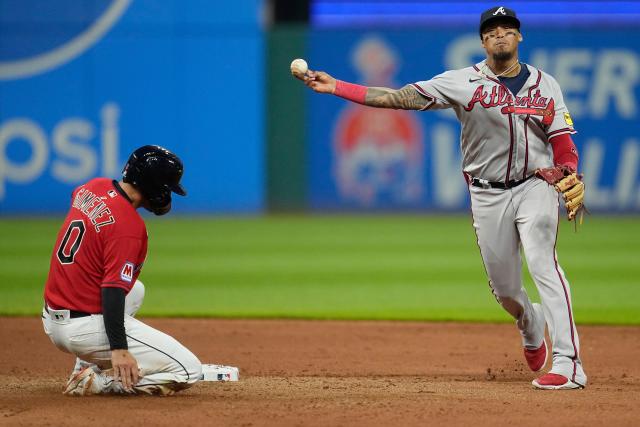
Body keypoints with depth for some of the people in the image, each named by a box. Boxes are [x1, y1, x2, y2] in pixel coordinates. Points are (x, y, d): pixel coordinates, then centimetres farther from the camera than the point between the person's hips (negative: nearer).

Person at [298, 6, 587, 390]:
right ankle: (531, 324, 44)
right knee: (504, 286, 6)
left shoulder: (544, 85, 6)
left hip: (535, 186, -1)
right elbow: (401, 97, -5)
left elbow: (563, 142, 4)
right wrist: (335, 87, -12)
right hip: (488, 195, 1)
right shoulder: (463, 82, 0)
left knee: (542, 261, -22)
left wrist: (568, 174, -18)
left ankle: (569, 364, -25)